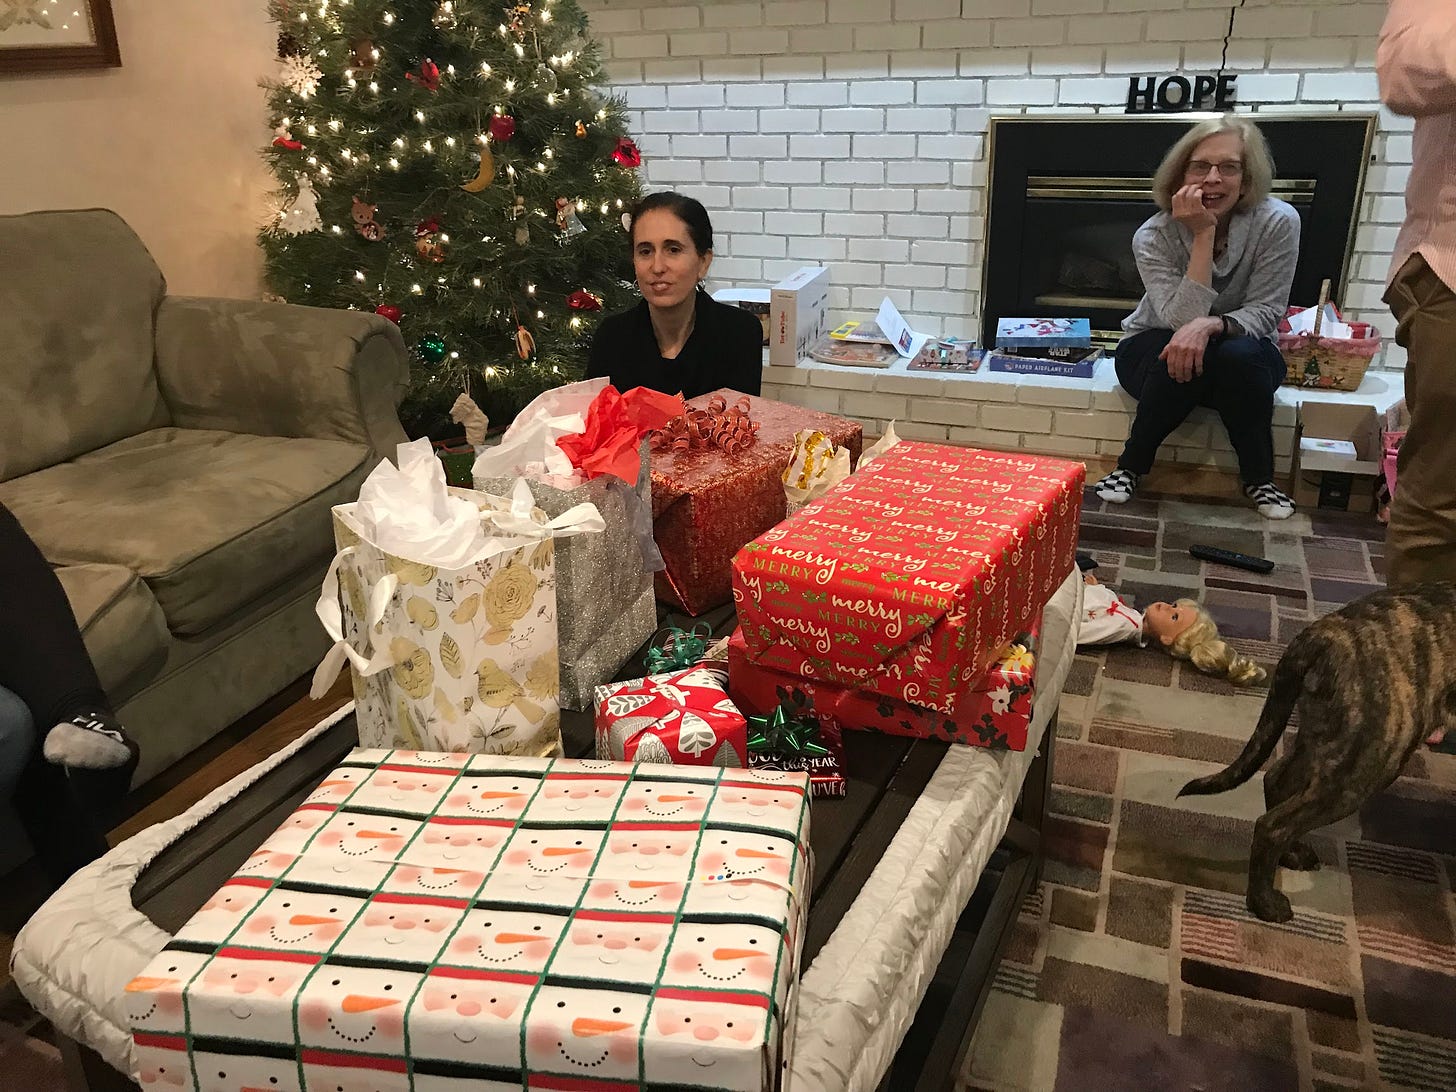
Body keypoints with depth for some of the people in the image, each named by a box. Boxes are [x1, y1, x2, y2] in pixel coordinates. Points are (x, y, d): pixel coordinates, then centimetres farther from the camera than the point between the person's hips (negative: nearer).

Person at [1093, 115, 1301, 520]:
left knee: (1239, 356, -35)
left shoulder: (1278, 222, -19)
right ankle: (1130, 468, -14)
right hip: (1152, 351, -1)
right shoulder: (1154, 236, -19)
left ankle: (1259, 479, -13)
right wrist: (1203, 235, -34)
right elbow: (1182, 319, -29)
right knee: (1180, 358, -36)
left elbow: (1265, 312, -17)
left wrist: (1210, 326, -38)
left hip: (1240, 353, 1)